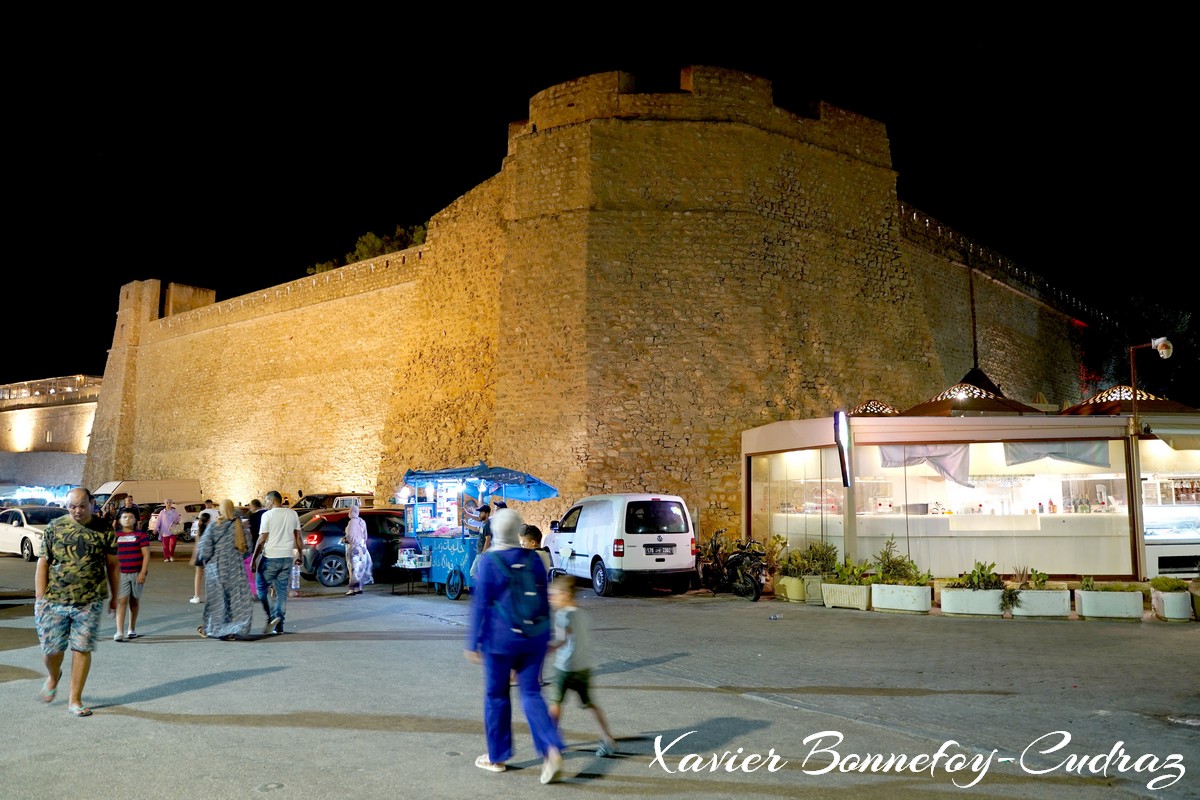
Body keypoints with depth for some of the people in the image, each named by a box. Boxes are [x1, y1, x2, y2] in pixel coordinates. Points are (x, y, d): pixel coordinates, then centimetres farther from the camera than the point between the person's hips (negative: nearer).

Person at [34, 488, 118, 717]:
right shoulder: (54, 528, 1)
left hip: (89, 603, -1)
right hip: (54, 601, 1)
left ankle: (75, 699, 13)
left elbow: (112, 565, 8)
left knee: (82, 649, 0)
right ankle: (53, 677, 40)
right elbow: (43, 563, 2)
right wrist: (39, 598, -4)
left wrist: (114, 596, 10)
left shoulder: (103, 530, 1)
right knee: (51, 649, 5)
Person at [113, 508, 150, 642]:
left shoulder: (141, 535, 2)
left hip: (137, 573, 0)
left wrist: (143, 573, -9)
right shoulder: (115, 536, 6)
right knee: (122, 601, -9)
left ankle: (132, 629, 23)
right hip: (121, 574, 0)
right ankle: (119, 632, -12)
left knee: (134, 600, 11)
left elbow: (146, 555, -2)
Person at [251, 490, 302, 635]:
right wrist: (299, 554, 19)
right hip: (287, 557, 5)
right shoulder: (292, 514, 8)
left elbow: (262, 539, -10)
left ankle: (272, 616, -7)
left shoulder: (268, 515, -7)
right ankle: (279, 626, 8)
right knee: (282, 591, 9)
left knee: (261, 587, 9)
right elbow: (298, 537, 10)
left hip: (271, 558, -5)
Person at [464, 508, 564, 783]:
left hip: (501, 639, -3)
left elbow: (481, 604, -10)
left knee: (496, 696, 13)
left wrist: (473, 643, -4)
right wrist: (544, 636, 18)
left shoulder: (489, 561, -10)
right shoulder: (533, 559, 2)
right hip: (533, 638, 4)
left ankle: (497, 757, 24)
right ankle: (552, 750, -9)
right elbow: (544, 599, 8)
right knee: (531, 693, 9)